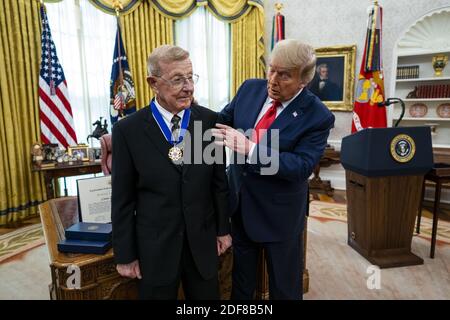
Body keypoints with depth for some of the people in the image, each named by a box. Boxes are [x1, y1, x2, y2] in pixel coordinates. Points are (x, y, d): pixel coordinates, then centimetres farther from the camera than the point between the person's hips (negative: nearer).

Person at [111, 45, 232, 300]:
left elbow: (219, 180, 2)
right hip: (154, 247, -1)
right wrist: (125, 255, -2)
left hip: (203, 242, 2)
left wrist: (223, 229, 6)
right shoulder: (128, 130, -10)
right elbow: (123, 198, -6)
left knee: (207, 295, 19)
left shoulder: (209, 120, -5)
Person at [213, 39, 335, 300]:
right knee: (241, 275, 26)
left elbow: (302, 166, -26)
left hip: (279, 210, -4)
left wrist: (250, 148, -34)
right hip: (239, 198, 4)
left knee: (285, 283, 19)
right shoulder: (250, 89, -5)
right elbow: (223, 120, 6)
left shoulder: (318, 116, -19)